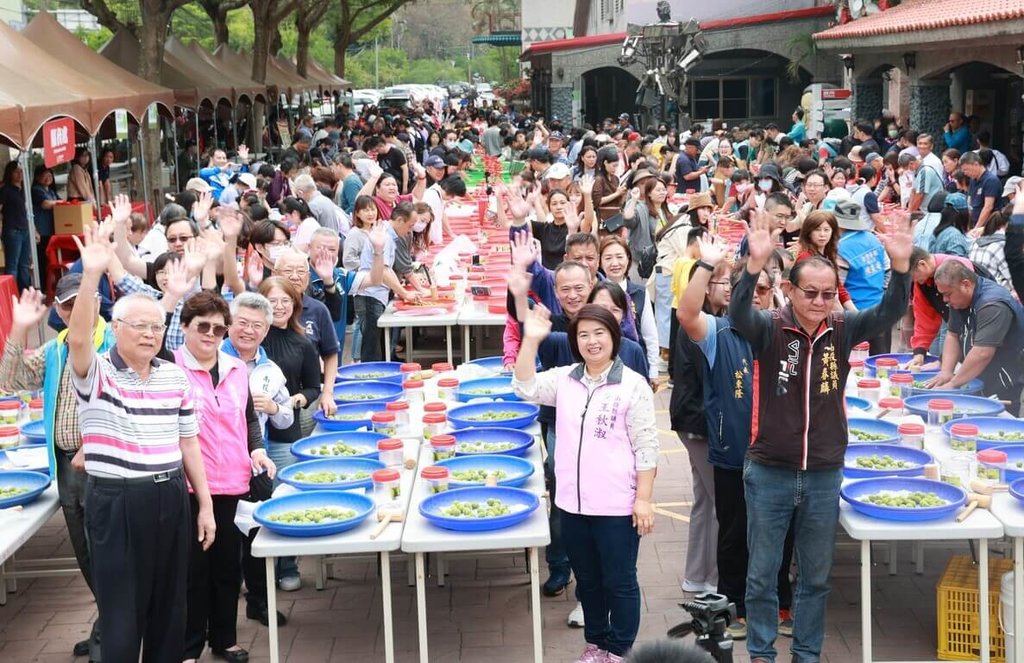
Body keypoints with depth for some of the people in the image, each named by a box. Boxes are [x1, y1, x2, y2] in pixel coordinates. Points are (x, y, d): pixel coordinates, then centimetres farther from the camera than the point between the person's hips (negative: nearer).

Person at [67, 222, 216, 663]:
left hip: (170, 499, 4)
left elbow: (188, 444, 11)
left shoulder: (175, 377, 7)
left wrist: (205, 505, 10)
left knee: (169, 607, 14)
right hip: (114, 503, -4)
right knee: (122, 613, 3)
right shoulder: (96, 374, -6)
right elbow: (78, 339, -29)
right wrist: (91, 275, -40)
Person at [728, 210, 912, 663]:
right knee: (762, 573, 10)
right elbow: (737, 314, -30)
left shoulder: (843, 330, -3)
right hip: (769, 473, -2)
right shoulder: (769, 329, -11)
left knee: (816, 575, 15)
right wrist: (755, 264, -47)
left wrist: (901, 266, -34)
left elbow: (890, 312, -16)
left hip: (824, 475, 2)